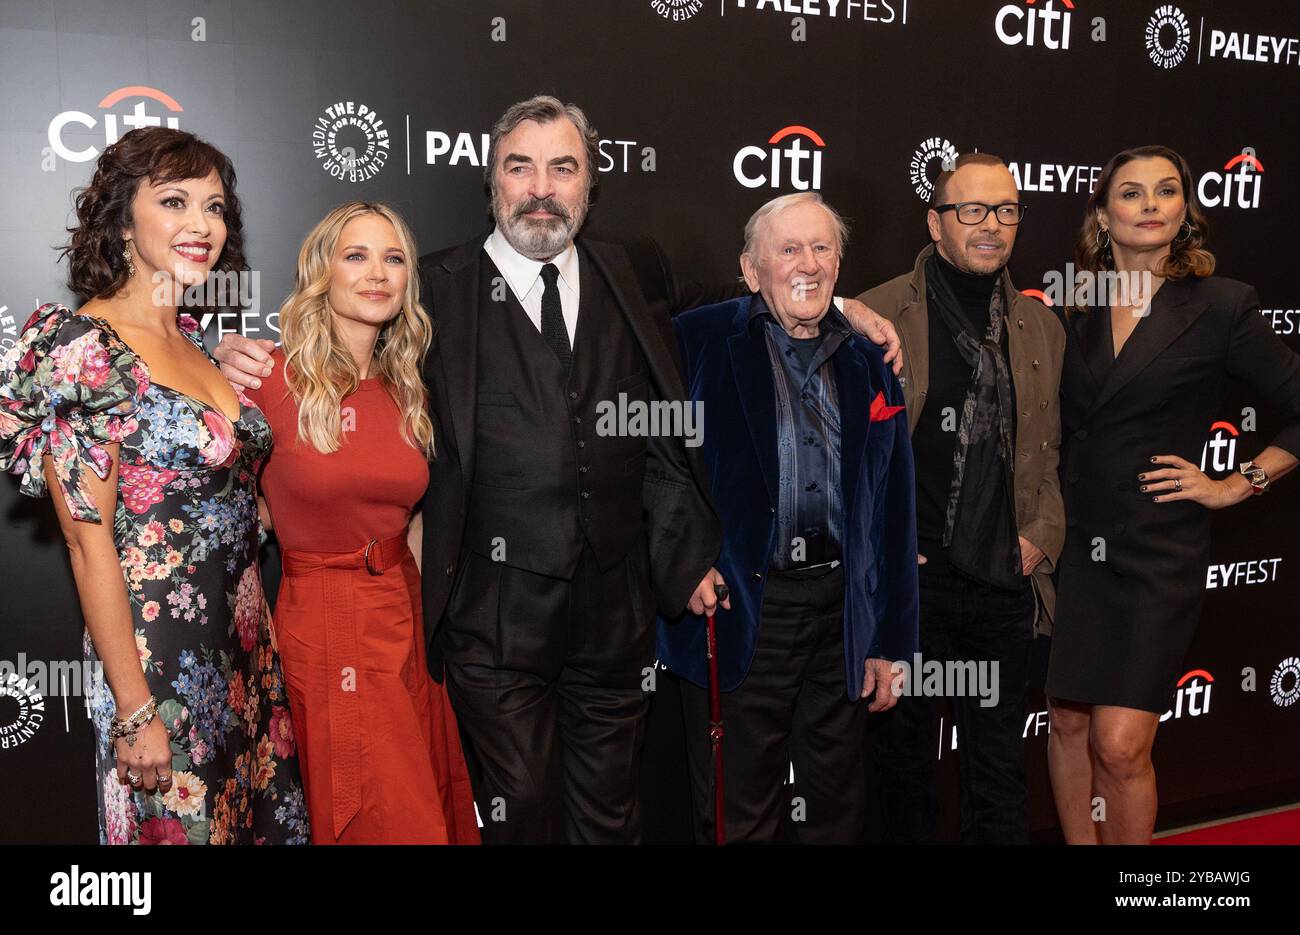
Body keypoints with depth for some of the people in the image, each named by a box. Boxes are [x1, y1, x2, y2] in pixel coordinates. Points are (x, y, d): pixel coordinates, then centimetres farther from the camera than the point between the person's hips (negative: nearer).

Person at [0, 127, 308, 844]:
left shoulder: (191, 344, 8)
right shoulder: (84, 346, -15)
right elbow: (89, 542, -17)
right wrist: (135, 712, -17)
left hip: (241, 643, 8)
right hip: (156, 653, -7)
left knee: (259, 815, 17)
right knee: (177, 824, 8)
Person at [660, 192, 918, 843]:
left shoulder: (869, 364, 10)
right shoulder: (699, 342, -2)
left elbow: (893, 515, 11)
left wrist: (888, 642, 9)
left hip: (841, 616, 4)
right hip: (737, 612, -4)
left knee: (839, 811, 16)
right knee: (738, 817, 8)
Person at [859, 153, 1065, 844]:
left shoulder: (1042, 328, 9)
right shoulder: (875, 316, -4)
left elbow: (1061, 450, 15)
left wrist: (1042, 536, 2)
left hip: (1005, 585, 3)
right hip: (907, 581, -2)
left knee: (999, 772, 11)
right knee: (905, 756, 13)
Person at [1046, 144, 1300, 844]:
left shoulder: (1221, 306, -4)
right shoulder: (1078, 310, 7)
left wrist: (1236, 485, -2)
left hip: (1157, 550, -4)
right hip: (1073, 542, 4)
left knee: (1120, 746, -5)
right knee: (1068, 723, 10)